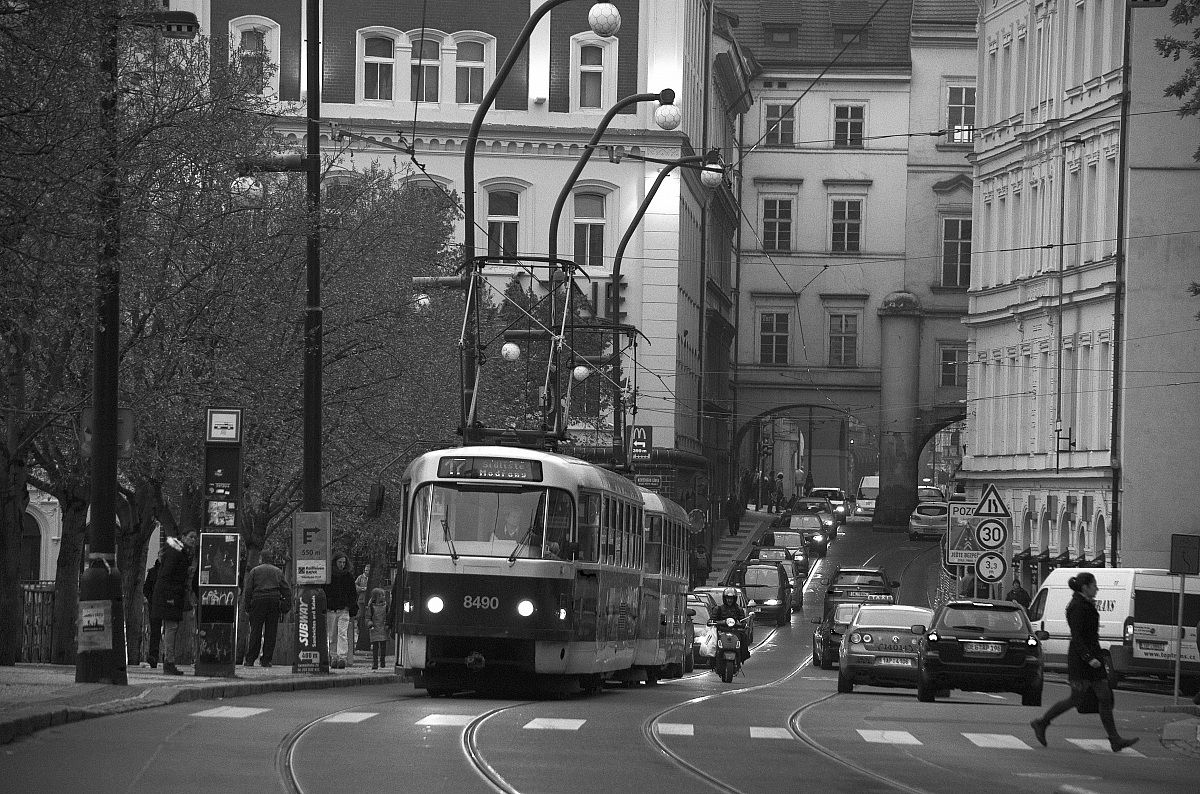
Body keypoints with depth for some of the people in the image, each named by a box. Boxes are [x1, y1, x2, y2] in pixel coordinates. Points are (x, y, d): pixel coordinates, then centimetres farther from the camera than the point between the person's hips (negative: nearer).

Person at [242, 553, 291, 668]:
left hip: (258, 599, -1)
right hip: (274, 600, 1)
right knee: (271, 632, 3)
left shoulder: (254, 571, 12)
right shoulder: (278, 572, 18)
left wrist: (247, 607, 4)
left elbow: (248, 590, 3)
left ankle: (250, 660, -2)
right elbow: (286, 589, 9)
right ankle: (266, 661, 1)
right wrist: (287, 605, 7)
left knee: (255, 632, 0)